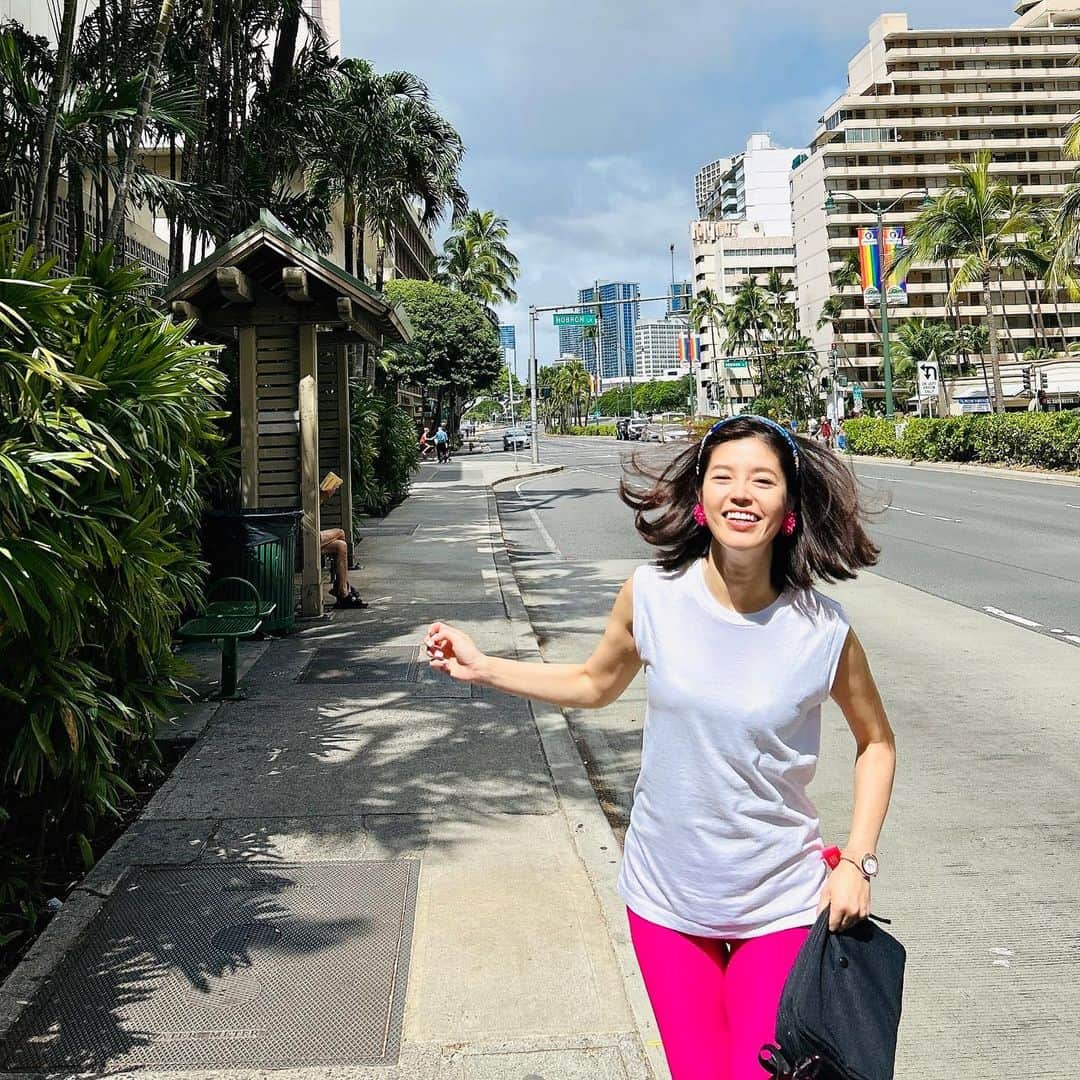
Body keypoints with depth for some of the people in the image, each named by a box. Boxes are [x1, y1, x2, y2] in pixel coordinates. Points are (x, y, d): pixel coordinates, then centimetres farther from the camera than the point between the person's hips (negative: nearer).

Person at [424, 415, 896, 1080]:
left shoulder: (821, 630, -15)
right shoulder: (653, 595, -12)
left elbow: (877, 742, 3)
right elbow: (596, 684, 8)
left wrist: (857, 862, -5)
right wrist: (482, 668, 5)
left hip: (780, 906, -1)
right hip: (667, 899, 2)